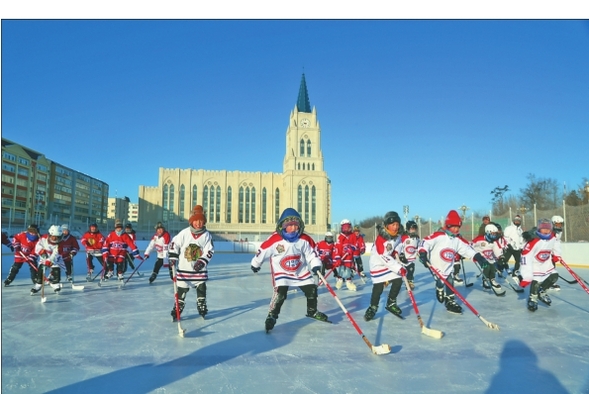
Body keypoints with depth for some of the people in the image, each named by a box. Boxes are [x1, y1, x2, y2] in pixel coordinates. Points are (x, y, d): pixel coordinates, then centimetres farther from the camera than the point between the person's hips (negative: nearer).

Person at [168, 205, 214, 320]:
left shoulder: (207, 235, -6)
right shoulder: (184, 233, -8)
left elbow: (210, 251, -7)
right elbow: (173, 244, -1)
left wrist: (202, 261, -18)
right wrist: (172, 258, -8)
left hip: (200, 269, 1)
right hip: (184, 268, -1)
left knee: (201, 288, 8)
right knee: (181, 290, 5)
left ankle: (202, 308, 26)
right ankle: (177, 310, 17)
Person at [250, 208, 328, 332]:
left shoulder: (305, 240, -14)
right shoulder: (274, 240, -24)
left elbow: (311, 254, -4)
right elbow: (262, 251, -9)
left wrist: (316, 266, -19)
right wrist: (255, 264, 4)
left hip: (302, 272, 4)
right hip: (281, 272, -4)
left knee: (312, 290, 9)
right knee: (280, 294, -19)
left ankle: (312, 311, 33)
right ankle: (271, 316, -4)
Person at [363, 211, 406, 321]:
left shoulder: (397, 234, -7)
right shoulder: (381, 239, -30)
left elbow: (398, 242, 16)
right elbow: (385, 258, -31)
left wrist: (396, 252, -5)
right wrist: (399, 268, -32)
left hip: (390, 260, 7)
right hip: (378, 263, -7)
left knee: (398, 281, 1)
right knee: (378, 287, -9)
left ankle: (391, 304, 20)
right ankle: (373, 308, 10)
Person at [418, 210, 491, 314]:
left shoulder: (458, 240, -1)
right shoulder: (438, 235, -20)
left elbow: (468, 249, 1)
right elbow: (426, 242, -23)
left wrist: (479, 258, -11)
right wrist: (422, 254, -35)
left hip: (449, 267, 5)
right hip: (435, 265, -5)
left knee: (450, 282, 3)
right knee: (440, 282, -6)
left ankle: (450, 301, 18)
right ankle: (440, 290, 29)